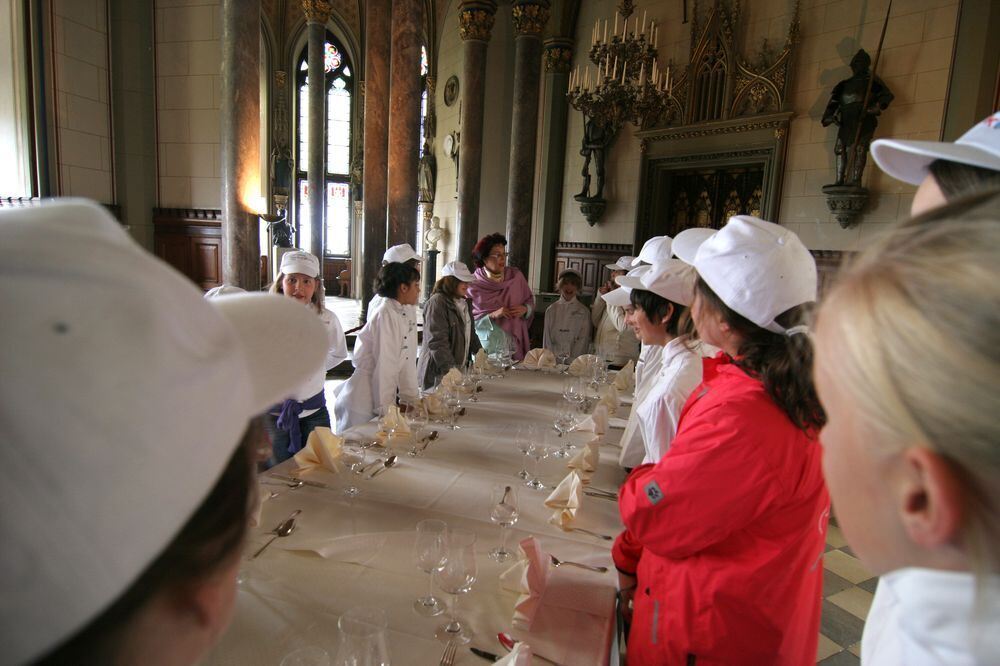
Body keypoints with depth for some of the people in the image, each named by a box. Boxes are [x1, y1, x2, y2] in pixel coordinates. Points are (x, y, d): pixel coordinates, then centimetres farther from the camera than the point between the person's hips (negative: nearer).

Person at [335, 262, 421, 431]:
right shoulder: (386, 315, -19)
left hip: (382, 396, 8)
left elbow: (407, 361, 8)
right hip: (361, 403, -8)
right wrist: (385, 408, -18)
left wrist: (413, 398, 9)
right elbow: (384, 367, -20)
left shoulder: (408, 313, 5)